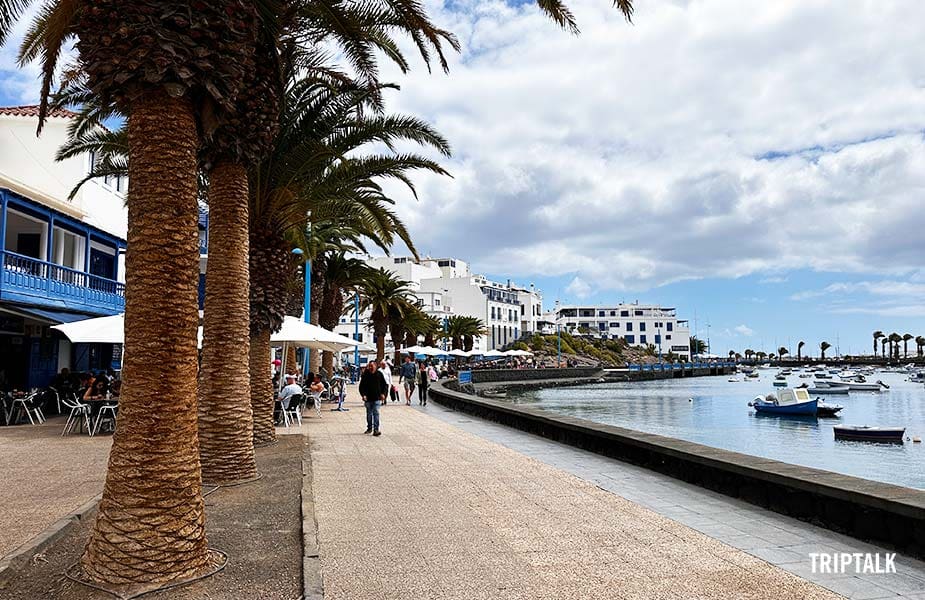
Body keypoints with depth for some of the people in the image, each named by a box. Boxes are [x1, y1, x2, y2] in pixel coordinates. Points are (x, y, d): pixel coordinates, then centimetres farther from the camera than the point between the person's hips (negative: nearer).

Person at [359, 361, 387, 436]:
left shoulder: (379, 374, 1)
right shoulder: (365, 375, 0)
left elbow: (384, 385, 8)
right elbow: (361, 386, 1)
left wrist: (383, 393, -4)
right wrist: (363, 395, -12)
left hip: (377, 398, -1)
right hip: (368, 398, 1)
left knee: (376, 413, -9)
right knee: (369, 413, 14)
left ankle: (376, 429, -11)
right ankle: (369, 428, 28)